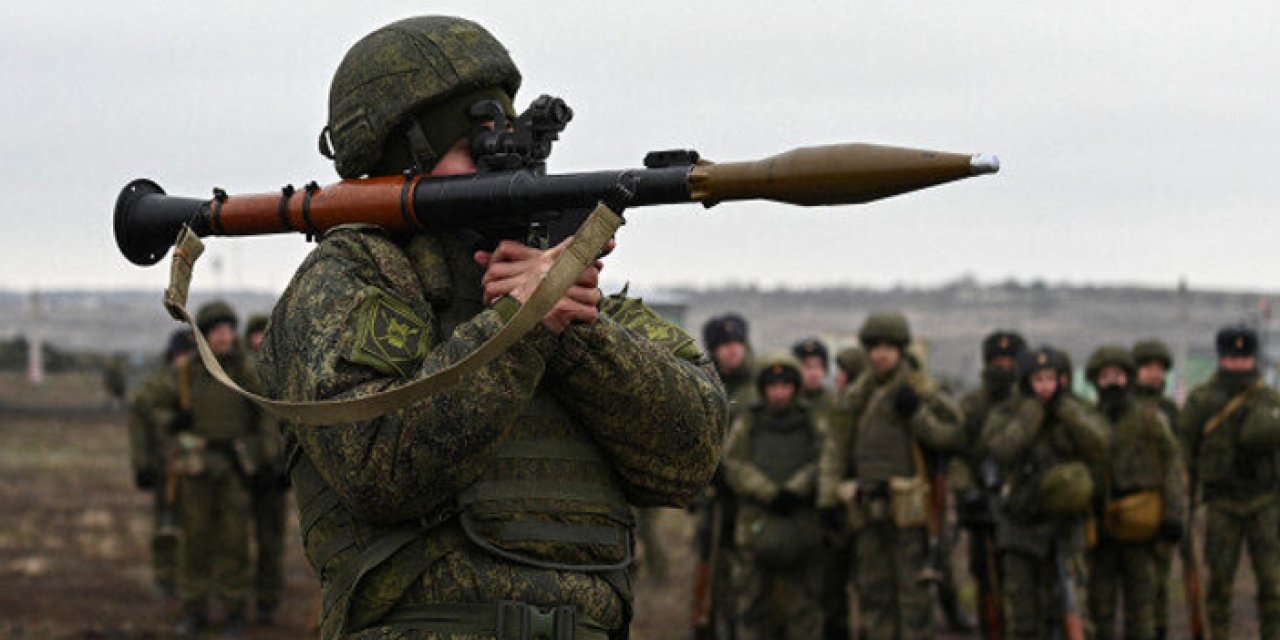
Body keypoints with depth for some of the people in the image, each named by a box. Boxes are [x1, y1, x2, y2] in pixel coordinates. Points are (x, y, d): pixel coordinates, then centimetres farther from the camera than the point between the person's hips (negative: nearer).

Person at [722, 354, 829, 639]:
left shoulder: (814, 421, 7)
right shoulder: (747, 423, 7)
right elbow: (734, 466, -4)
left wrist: (794, 491, -19)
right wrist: (771, 494, -14)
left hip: (803, 528, 0)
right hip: (756, 527, 0)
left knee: (805, 605, 2)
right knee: (753, 605, 3)